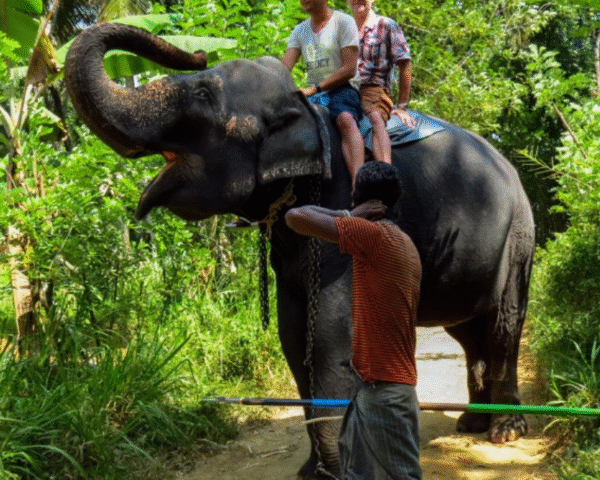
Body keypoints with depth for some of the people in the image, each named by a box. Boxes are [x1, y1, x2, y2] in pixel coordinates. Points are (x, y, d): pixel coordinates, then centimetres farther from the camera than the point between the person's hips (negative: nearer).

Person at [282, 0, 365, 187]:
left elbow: (349, 69, -10)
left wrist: (315, 88, -18)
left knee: (345, 119, -36)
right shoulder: (300, 30, 16)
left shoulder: (343, 21, -2)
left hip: (341, 89, -7)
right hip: (314, 94, 7)